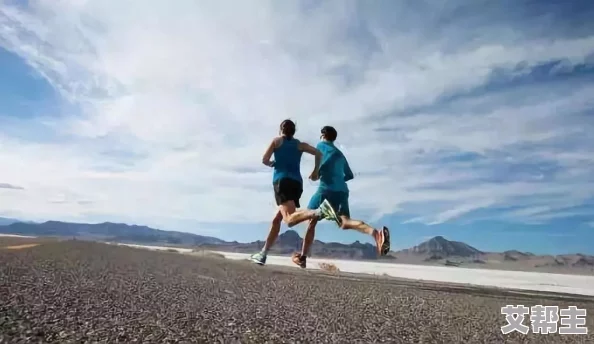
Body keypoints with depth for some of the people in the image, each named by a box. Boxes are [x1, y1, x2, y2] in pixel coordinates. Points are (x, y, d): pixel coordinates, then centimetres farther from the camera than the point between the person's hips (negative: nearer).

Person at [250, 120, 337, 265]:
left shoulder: (277, 140, 14)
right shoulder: (300, 144, 20)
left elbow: (265, 160, 7)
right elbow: (318, 153, 8)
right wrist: (316, 171, 18)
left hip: (282, 181, -5)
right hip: (297, 183, 5)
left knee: (290, 219, -25)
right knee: (276, 220, 16)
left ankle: (319, 211, -52)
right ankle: (263, 254, 19)